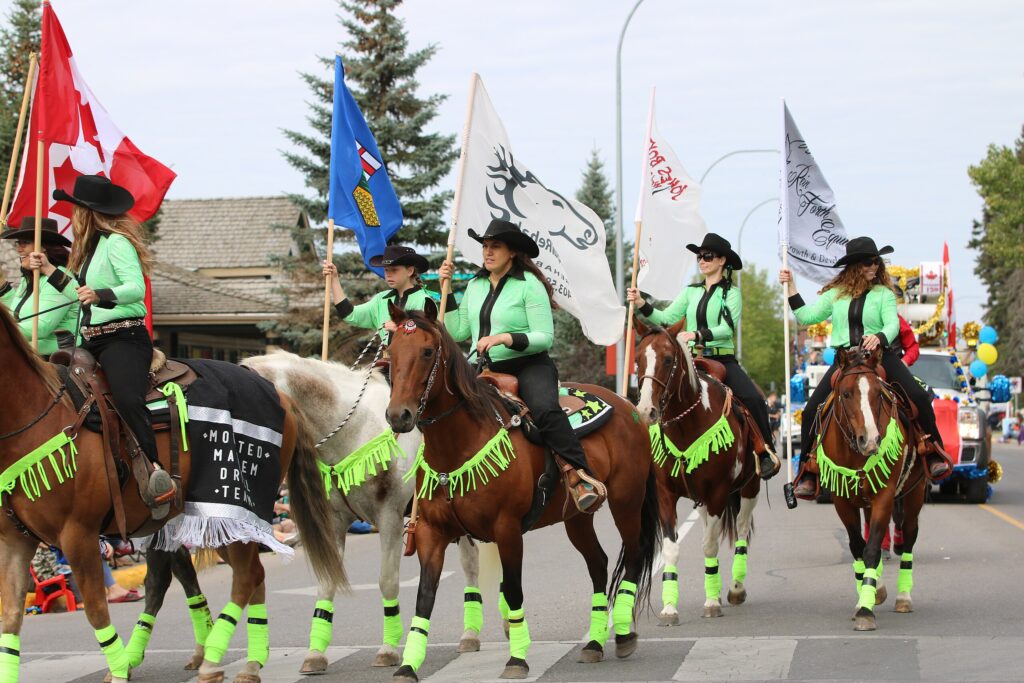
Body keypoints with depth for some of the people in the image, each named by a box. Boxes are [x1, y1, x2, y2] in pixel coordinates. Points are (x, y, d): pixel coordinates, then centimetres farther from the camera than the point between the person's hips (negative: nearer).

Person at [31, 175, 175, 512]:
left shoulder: (117, 242, -9)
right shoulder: (93, 246, 22)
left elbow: (136, 288, -20)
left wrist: (100, 295, -35)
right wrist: (49, 270, 29)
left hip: (123, 337, -11)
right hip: (92, 341, 11)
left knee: (127, 398, -31)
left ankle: (155, 471, -40)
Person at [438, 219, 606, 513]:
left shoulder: (529, 285, -6)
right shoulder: (475, 286, 13)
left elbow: (544, 337, -10)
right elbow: (458, 331, 12)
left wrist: (504, 338, -23)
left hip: (528, 365, -6)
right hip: (483, 368, 6)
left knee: (545, 410, -34)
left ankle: (580, 476, -38)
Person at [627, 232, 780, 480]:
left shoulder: (731, 293, 2)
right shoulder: (691, 292, 15)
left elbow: (728, 328, -13)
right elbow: (666, 318, 5)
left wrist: (698, 335, -26)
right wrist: (642, 305, -11)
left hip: (723, 359, -4)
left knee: (753, 398, -25)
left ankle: (766, 453, -14)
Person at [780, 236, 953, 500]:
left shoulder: (884, 294, 6)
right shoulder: (836, 294, 13)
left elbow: (892, 324, -7)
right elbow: (806, 316, 12)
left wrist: (879, 337, -30)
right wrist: (790, 287, 11)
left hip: (879, 356, -2)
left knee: (918, 396, -21)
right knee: (811, 410, -12)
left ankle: (934, 453, -5)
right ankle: (808, 473, -1)